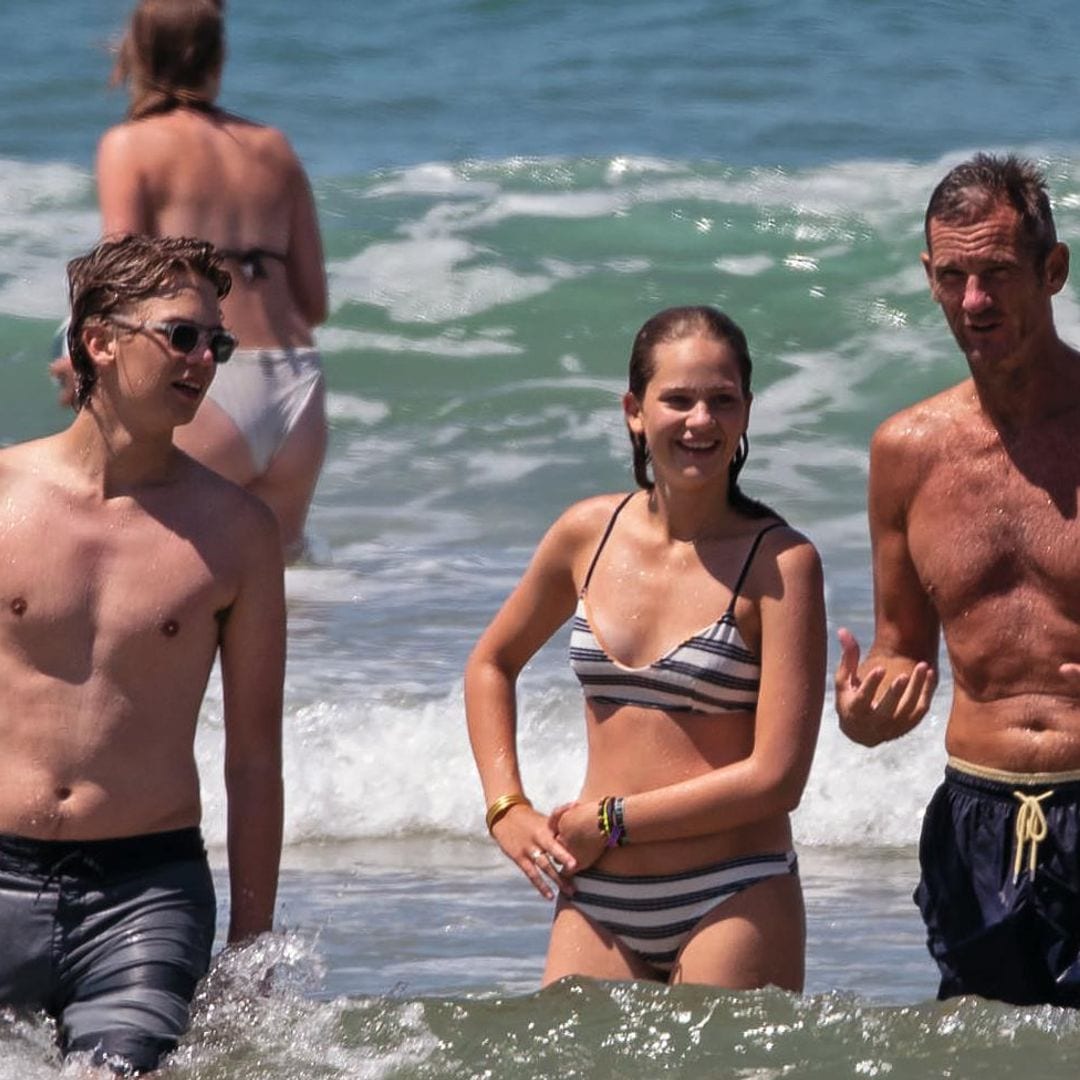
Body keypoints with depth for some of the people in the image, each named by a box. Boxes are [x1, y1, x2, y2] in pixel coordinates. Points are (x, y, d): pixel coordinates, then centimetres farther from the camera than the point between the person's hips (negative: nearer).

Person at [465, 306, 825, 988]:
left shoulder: (780, 563, -7)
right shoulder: (589, 535, 6)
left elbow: (776, 777, -11)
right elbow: (491, 665, 24)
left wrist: (613, 821, -8)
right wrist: (507, 809, 11)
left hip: (732, 906, -4)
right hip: (597, 906, 4)